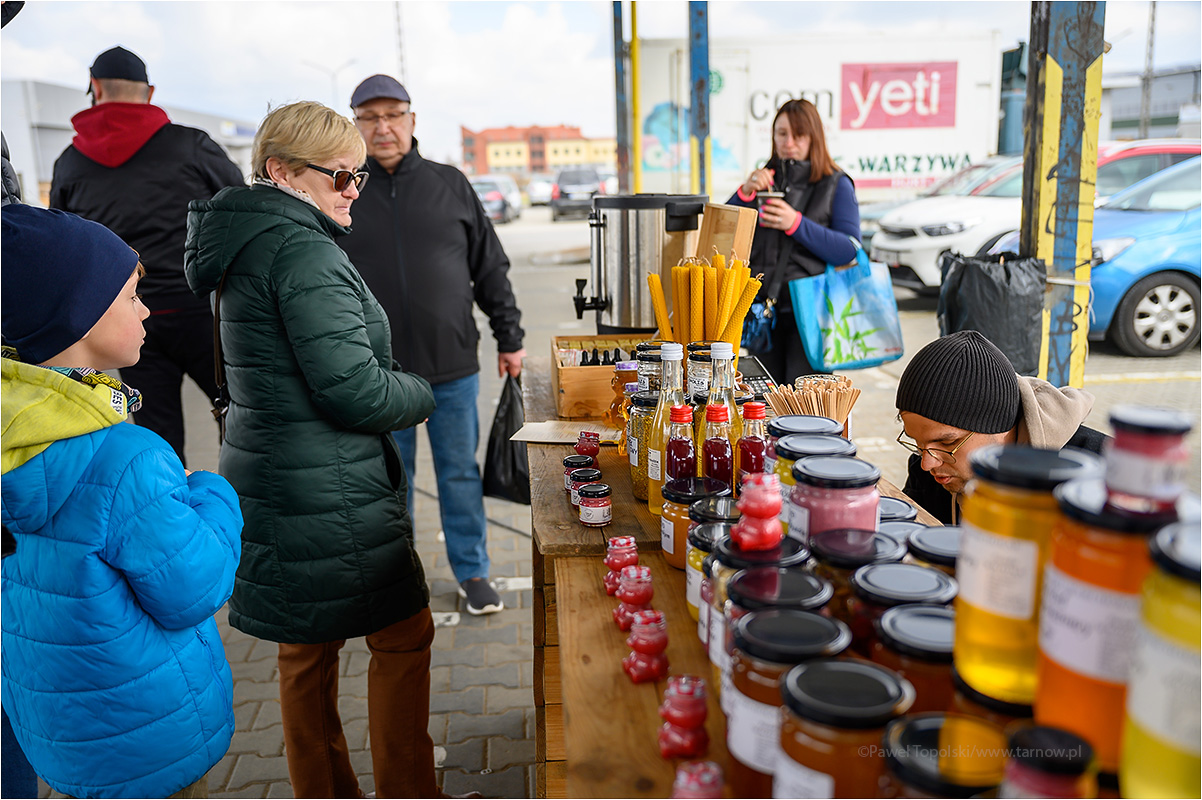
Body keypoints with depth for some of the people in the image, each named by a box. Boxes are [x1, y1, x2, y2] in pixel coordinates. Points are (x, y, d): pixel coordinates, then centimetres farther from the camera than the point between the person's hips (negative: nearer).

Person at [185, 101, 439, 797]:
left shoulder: (250, 245, 13)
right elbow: (353, 389, -24)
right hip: (328, 497, -10)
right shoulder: (305, 253, -19)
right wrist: (422, 395, -5)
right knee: (404, 634, 6)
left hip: (274, 483, 10)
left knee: (308, 649, 19)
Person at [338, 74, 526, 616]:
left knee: (460, 473, 9)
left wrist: (510, 338, 7)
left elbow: (490, 269, 10)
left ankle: (472, 571, 25)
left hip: (453, 366, 1)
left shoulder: (450, 186, 6)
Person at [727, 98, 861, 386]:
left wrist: (797, 224, -19)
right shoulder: (764, 180, 14)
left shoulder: (836, 185, 3)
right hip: (763, 309, 4)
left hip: (809, 312, -4)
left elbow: (849, 250, -10)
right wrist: (745, 194, -9)